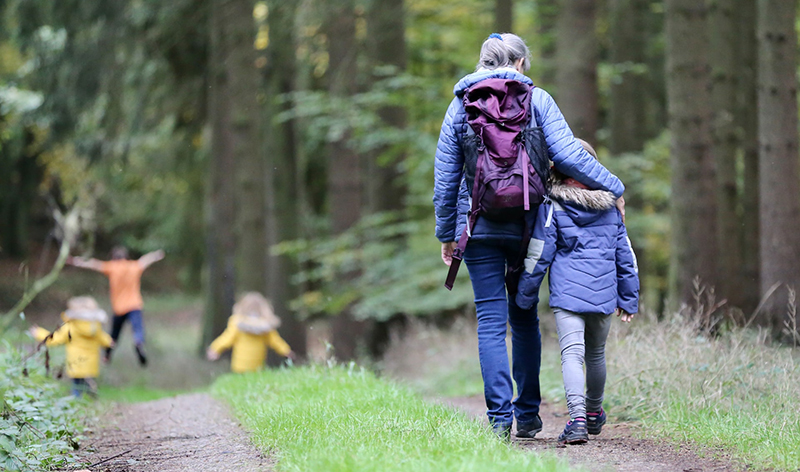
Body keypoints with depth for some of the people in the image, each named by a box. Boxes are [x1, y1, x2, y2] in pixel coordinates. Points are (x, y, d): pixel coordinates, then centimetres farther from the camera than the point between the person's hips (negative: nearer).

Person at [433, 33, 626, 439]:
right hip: (526, 224, 0)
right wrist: (612, 188, 2)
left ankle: (499, 415, -9)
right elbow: (567, 155, -8)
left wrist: (446, 233, 13)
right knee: (524, 317, 13)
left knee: (491, 321, 0)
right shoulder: (536, 100, 1)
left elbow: (445, 177, 6)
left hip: (478, 226, 0)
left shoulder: (461, 105, 5)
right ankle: (527, 414, 14)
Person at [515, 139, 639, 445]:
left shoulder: (552, 206, -4)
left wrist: (525, 296, 6)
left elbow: (538, 255, -3)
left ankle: (577, 418, -30)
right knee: (596, 354, 21)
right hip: (604, 294, 4)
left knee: (572, 353, -12)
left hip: (567, 293, -4)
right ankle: (594, 413, 39)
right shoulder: (610, 207, 10)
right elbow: (625, 256, 14)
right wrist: (628, 299, 22)